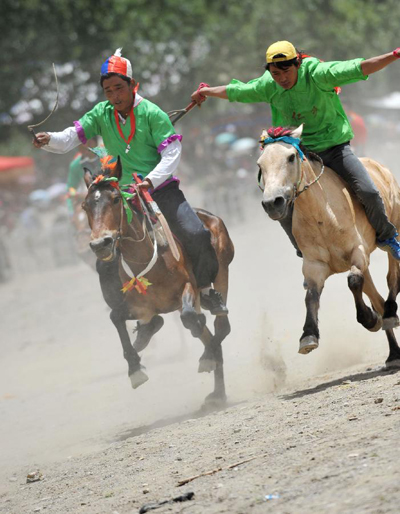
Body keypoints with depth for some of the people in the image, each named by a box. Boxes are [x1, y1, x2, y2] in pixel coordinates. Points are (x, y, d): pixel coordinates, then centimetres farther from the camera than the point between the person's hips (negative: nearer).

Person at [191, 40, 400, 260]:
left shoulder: (318, 74, -20)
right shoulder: (267, 86, -7)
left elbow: (359, 68, -25)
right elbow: (236, 91, 10)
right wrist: (205, 92, 23)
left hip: (335, 146, -3)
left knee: (368, 192, -18)